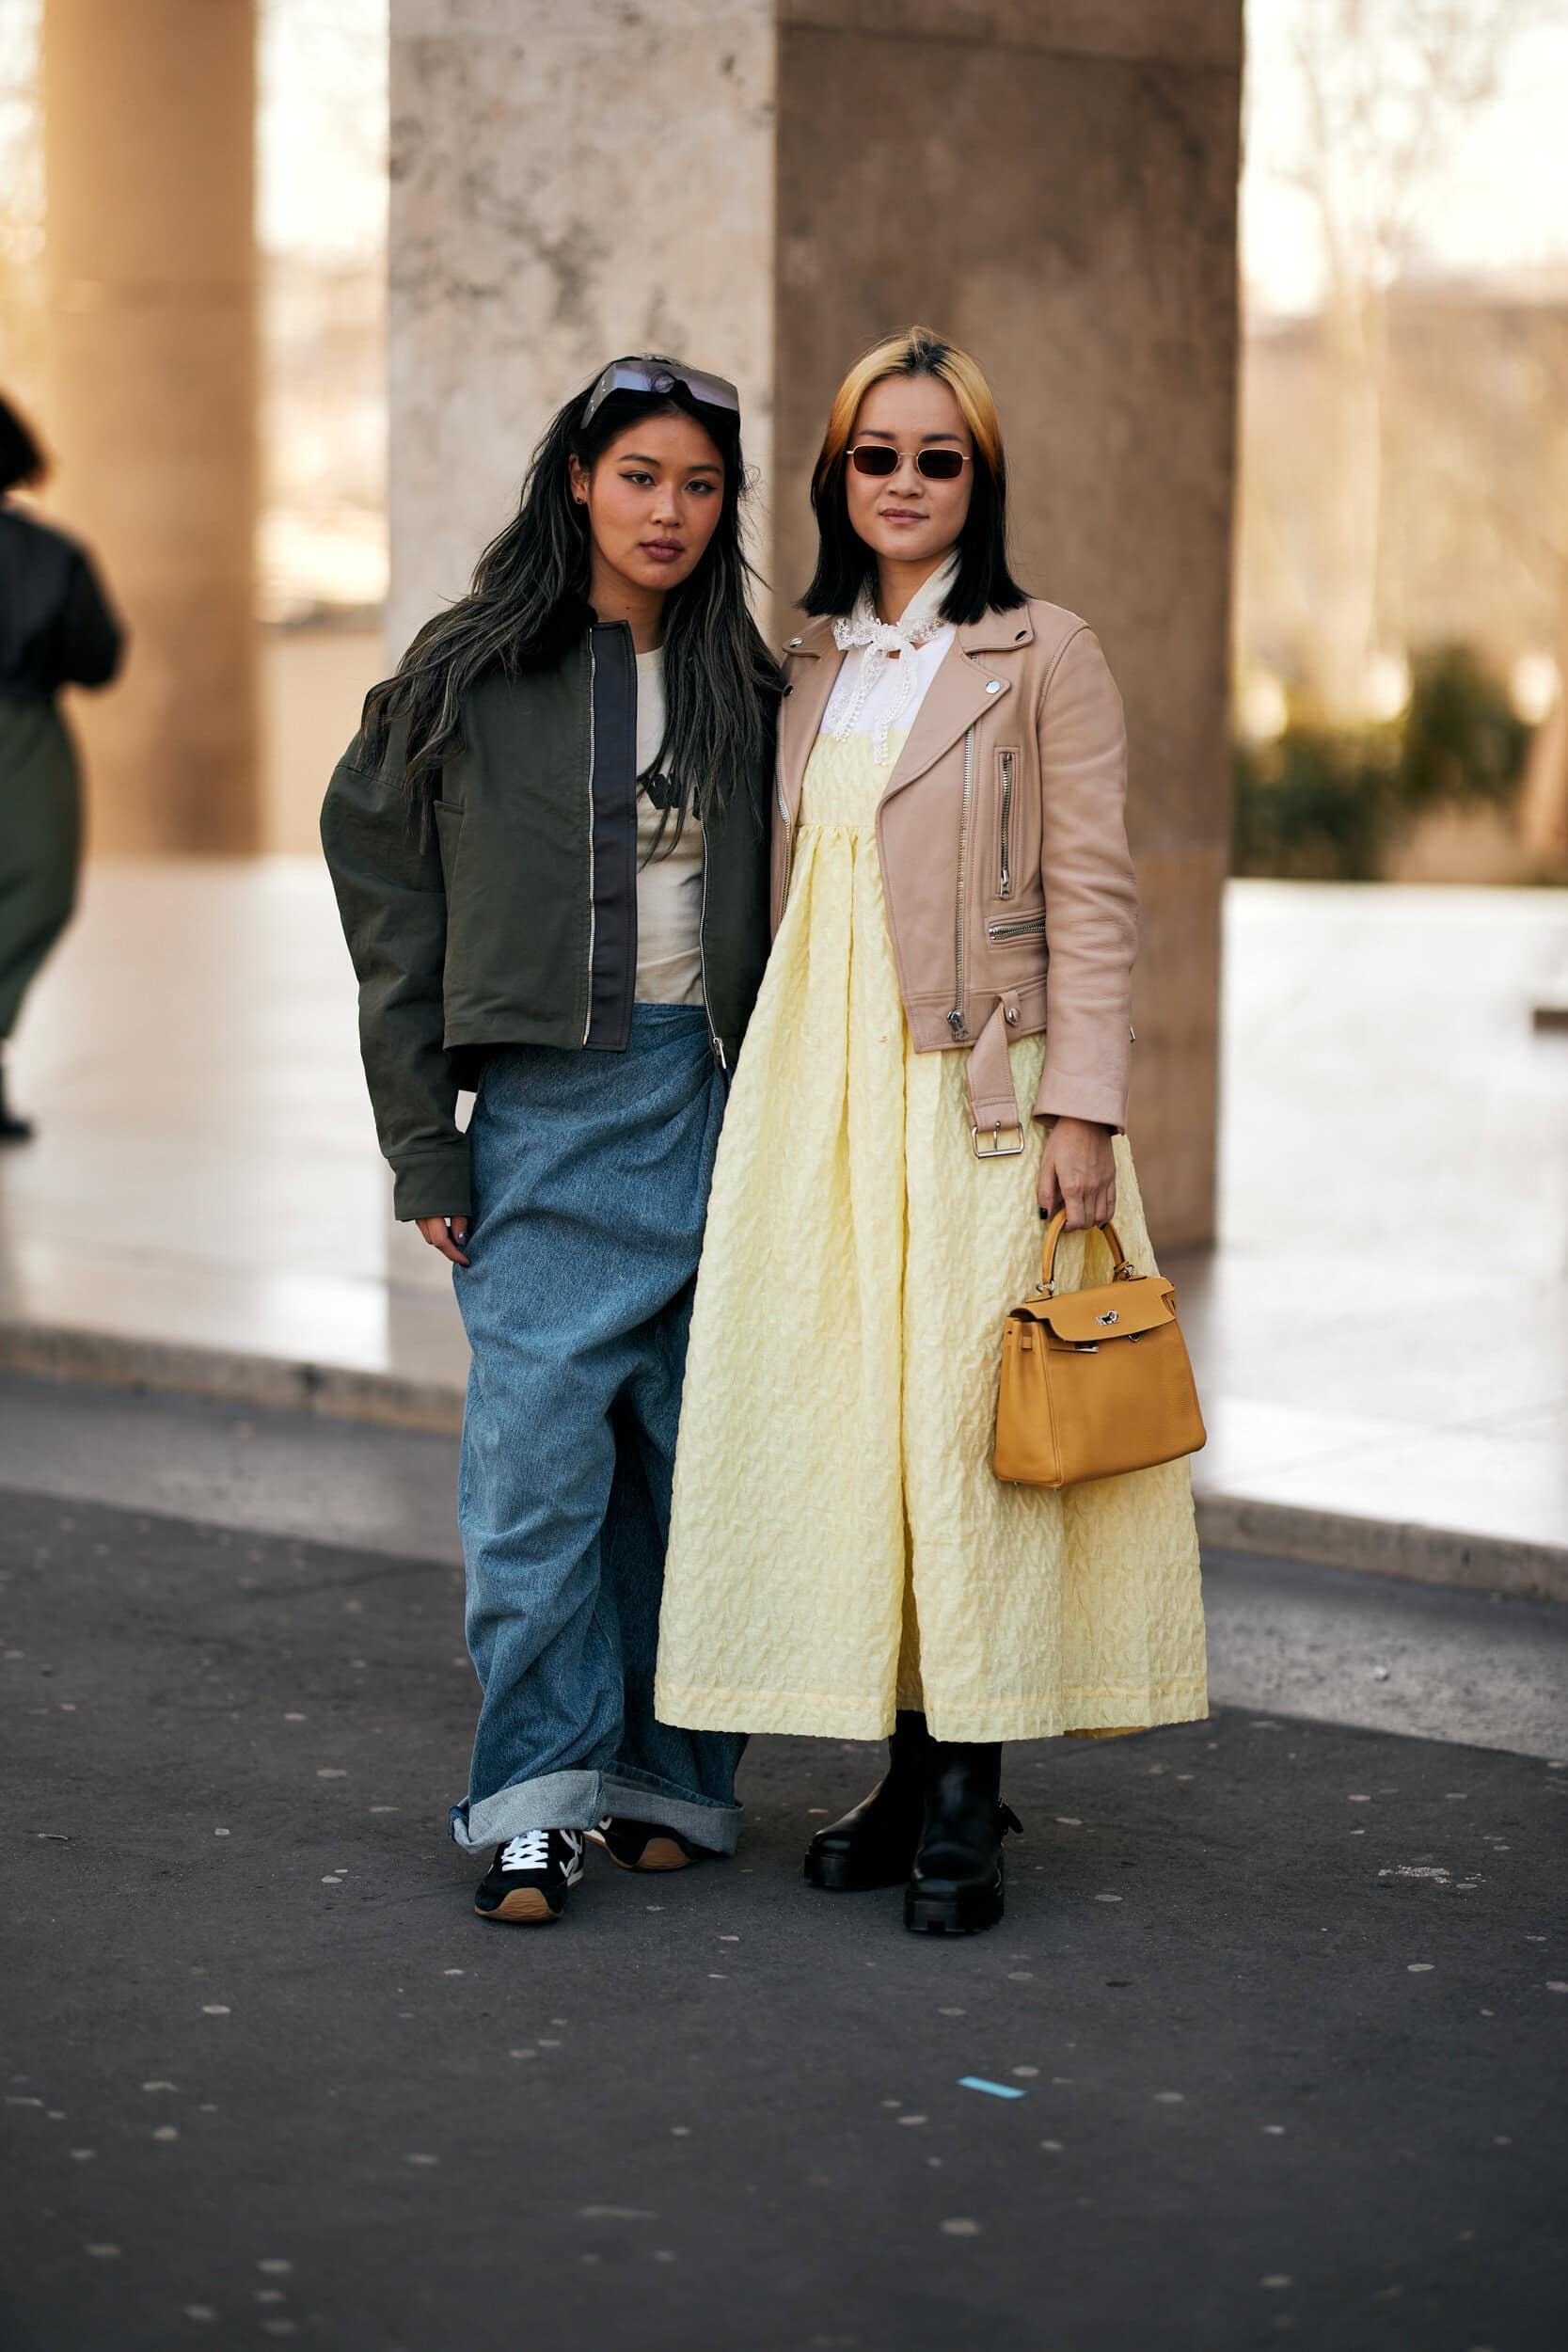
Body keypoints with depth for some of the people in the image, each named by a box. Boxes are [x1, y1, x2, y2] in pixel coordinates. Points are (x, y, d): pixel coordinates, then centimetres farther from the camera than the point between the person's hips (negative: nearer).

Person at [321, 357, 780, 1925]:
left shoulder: (744, 685, 10)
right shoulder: (470, 675, 2)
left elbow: (784, 909, 15)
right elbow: (389, 900, 3)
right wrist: (424, 1144, -2)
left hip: (718, 1104, 3)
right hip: (550, 1106, -2)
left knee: (694, 1456, 5)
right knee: (538, 1456, -7)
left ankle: (669, 1778, 15)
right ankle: (541, 1797, 0)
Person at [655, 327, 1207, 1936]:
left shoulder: (1044, 657, -1)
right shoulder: (810, 667, 14)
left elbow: (1090, 897, -5)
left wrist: (1083, 1112, -12)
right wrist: (779, 1096, 14)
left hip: (976, 1092, -5)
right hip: (817, 1091, 5)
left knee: (967, 1423, -5)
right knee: (844, 1420, 4)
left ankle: (967, 1809, 1)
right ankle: (908, 1772, 14)